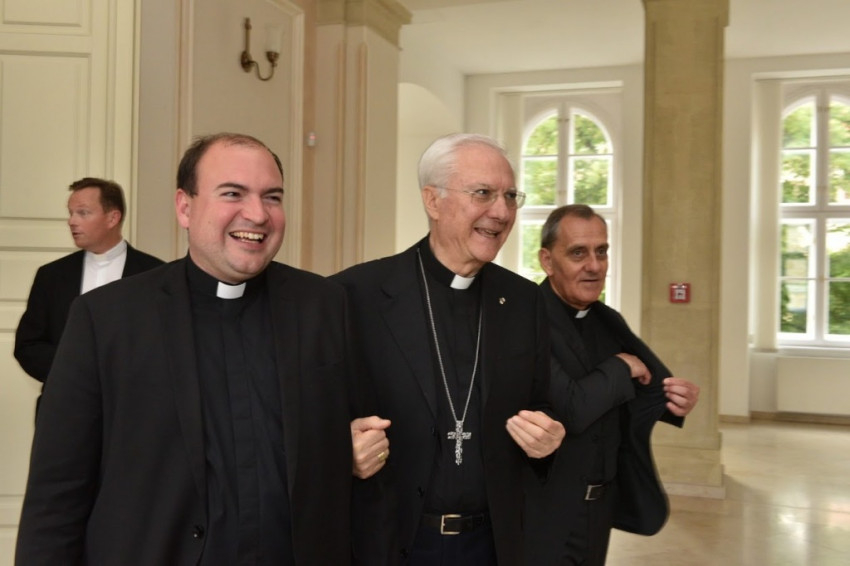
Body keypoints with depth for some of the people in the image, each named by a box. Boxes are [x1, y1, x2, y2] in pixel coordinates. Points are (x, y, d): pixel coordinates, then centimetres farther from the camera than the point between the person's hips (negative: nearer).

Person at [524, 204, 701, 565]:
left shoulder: (610, 322, 5)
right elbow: (568, 409, -28)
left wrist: (676, 398, -15)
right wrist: (619, 369, -13)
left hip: (599, 507, 7)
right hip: (542, 514, -7)